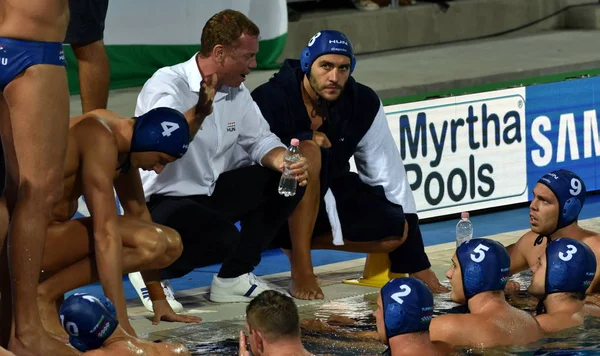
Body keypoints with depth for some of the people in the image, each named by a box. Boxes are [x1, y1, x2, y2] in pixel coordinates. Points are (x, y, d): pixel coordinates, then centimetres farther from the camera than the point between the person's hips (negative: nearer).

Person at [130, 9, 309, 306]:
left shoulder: (236, 91, 7)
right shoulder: (167, 87, -20)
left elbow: (259, 140, 10)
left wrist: (283, 161, -12)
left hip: (210, 193, 9)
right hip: (163, 201, -9)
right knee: (223, 238, -34)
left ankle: (235, 277, 8)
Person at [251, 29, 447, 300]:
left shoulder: (364, 104, -6)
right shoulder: (270, 100, -21)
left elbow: (388, 173, -2)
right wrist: (303, 141, -30)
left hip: (328, 199, 6)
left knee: (397, 230, -10)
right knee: (309, 152, -33)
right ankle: (301, 268, -25)